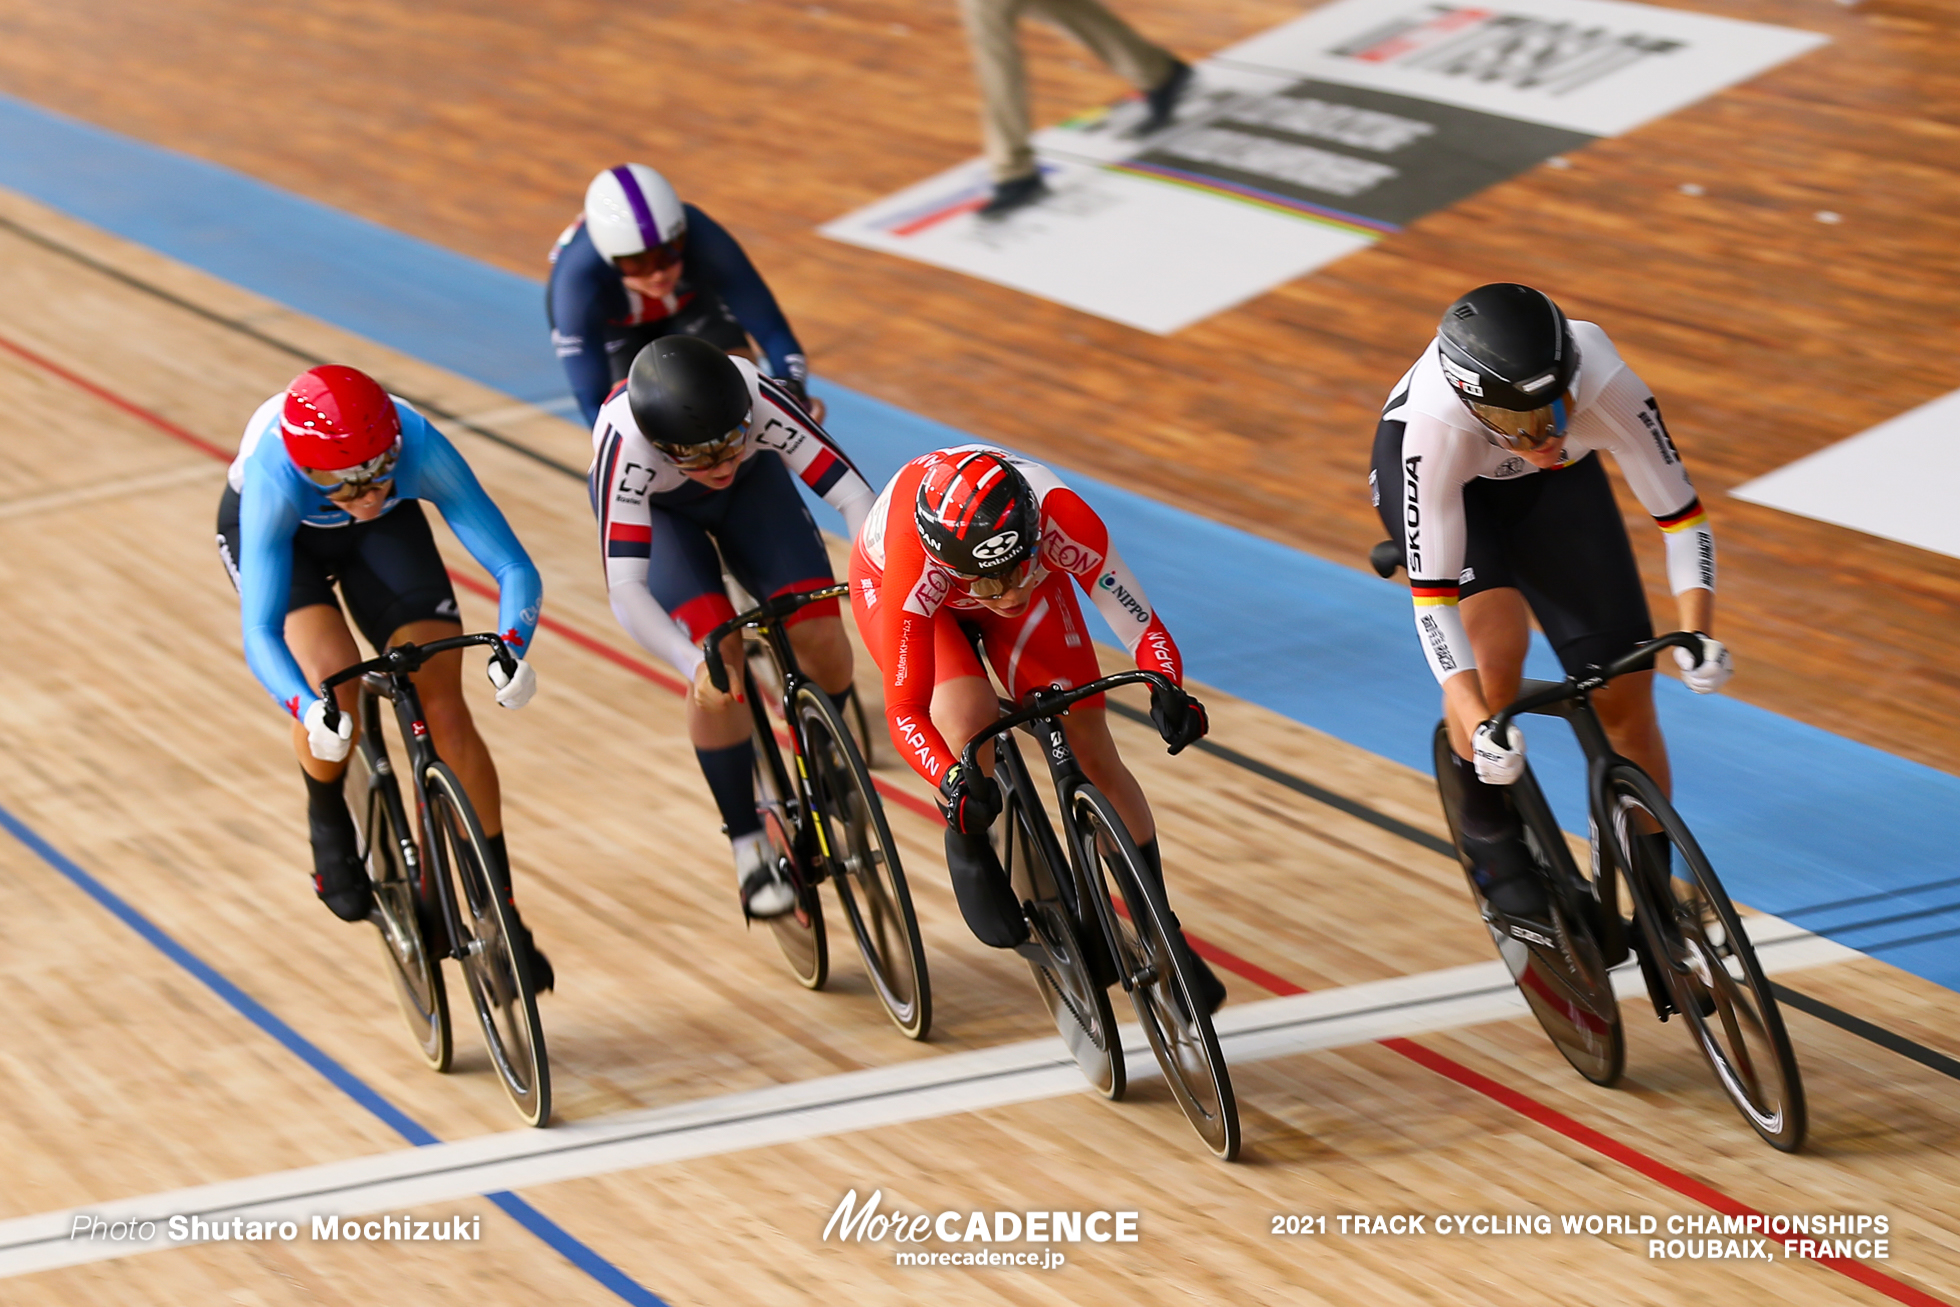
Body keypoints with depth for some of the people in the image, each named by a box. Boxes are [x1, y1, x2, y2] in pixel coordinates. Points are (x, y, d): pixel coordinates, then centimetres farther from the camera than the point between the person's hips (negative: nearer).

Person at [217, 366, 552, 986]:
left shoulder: (419, 446, -38)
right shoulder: (274, 477, -42)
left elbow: (515, 568, -37)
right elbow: (260, 633, -45)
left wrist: (511, 649, -56)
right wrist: (308, 710, -63)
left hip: (386, 530, 2)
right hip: (281, 532, -2)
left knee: (444, 708, -10)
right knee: (335, 683, -29)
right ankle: (330, 831, 3)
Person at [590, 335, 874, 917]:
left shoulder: (759, 400, -39)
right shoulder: (625, 445, -43)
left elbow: (850, 491, -36)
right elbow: (625, 589, -45)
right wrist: (695, 664, -59)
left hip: (754, 483, 2)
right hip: (652, 506, -2)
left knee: (821, 637, -15)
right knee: (718, 657, -22)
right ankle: (750, 848, -5)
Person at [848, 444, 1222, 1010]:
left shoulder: (1065, 521, -40)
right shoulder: (913, 571, -43)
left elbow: (1145, 629, -32)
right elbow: (904, 710, -36)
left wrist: (1167, 692, -52)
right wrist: (953, 783, -53)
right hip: (890, 584, -2)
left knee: (1090, 748, -7)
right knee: (970, 716, -31)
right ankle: (968, 848, 0)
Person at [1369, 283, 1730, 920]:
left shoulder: (1606, 387, -39)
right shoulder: (1437, 422, -43)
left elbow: (1681, 514, -28)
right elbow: (1433, 595, -40)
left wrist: (1696, 632, -42)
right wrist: (1478, 725, -50)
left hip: (1555, 484, 2)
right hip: (1429, 467, -2)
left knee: (1625, 693, -5)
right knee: (1496, 640, -29)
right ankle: (1488, 831, -2)